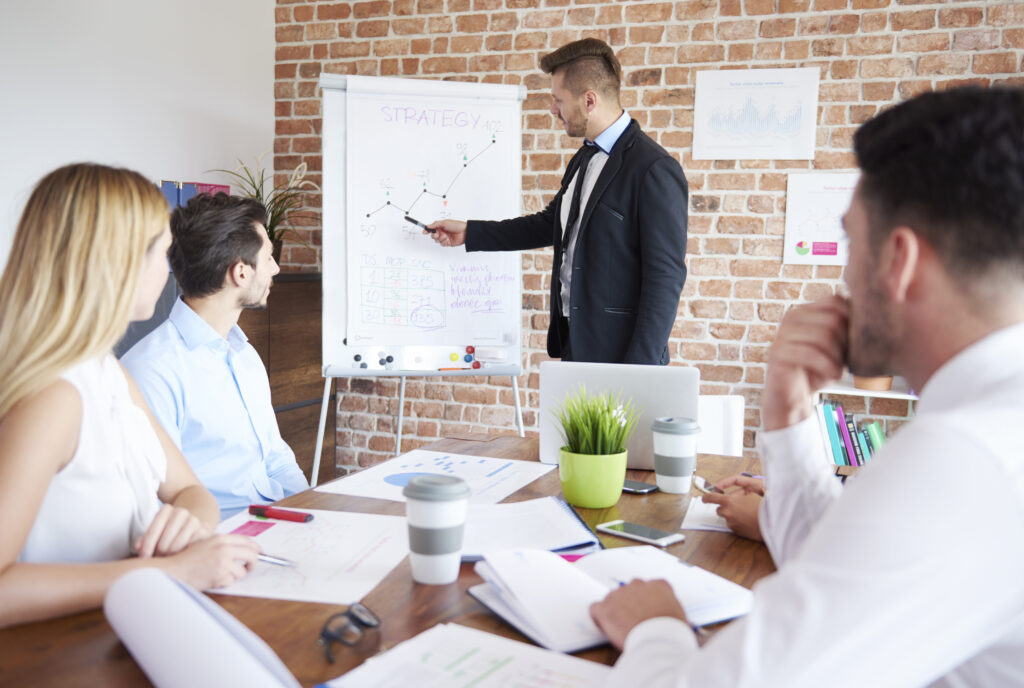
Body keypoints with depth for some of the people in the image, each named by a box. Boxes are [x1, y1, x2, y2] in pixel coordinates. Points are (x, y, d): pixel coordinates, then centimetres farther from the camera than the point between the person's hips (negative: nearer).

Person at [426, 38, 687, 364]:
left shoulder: (656, 170, -17)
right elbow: (550, 224, 26)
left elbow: (666, 277, -19)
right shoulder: (584, 159, 12)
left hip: (619, 351, -8)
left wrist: (638, 374, -21)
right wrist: (468, 233, 24)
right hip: (574, 342, 8)